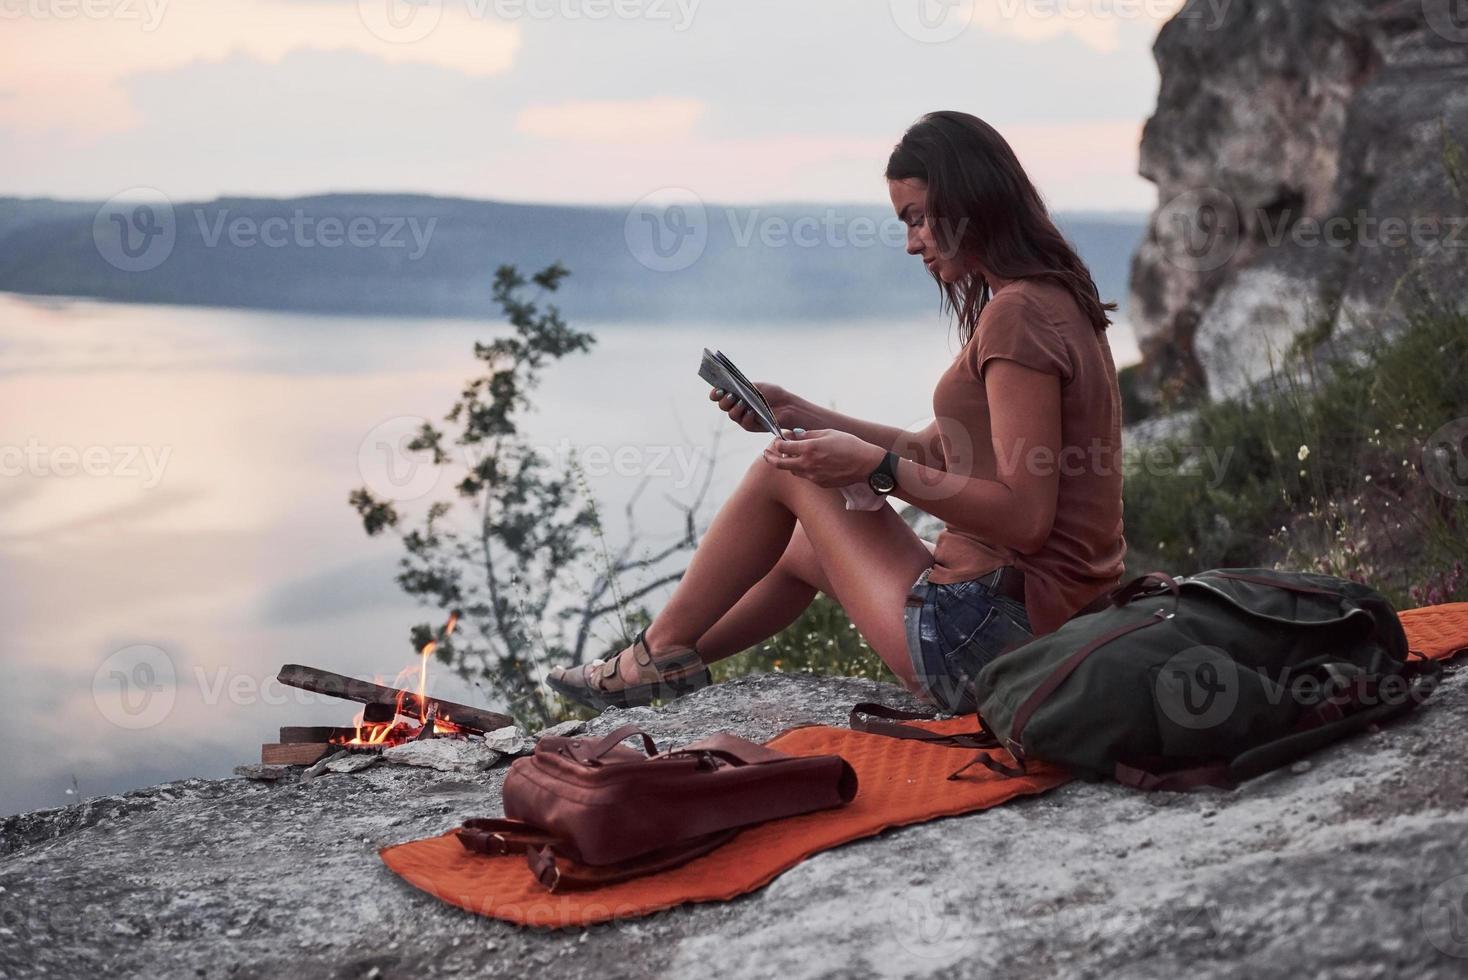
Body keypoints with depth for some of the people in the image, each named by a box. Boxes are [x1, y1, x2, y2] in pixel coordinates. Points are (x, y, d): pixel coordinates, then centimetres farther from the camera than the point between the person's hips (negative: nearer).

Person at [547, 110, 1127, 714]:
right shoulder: (1054, 303, 15)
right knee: (800, 542, 27)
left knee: (786, 467, 3)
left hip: (984, 636, -10)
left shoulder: (1017, 313, -18)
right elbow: (934, 451, 18)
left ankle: (663, 651, 19)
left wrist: (877, 467, -21)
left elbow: (1025, 516, -25)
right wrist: (800, 415, 12)